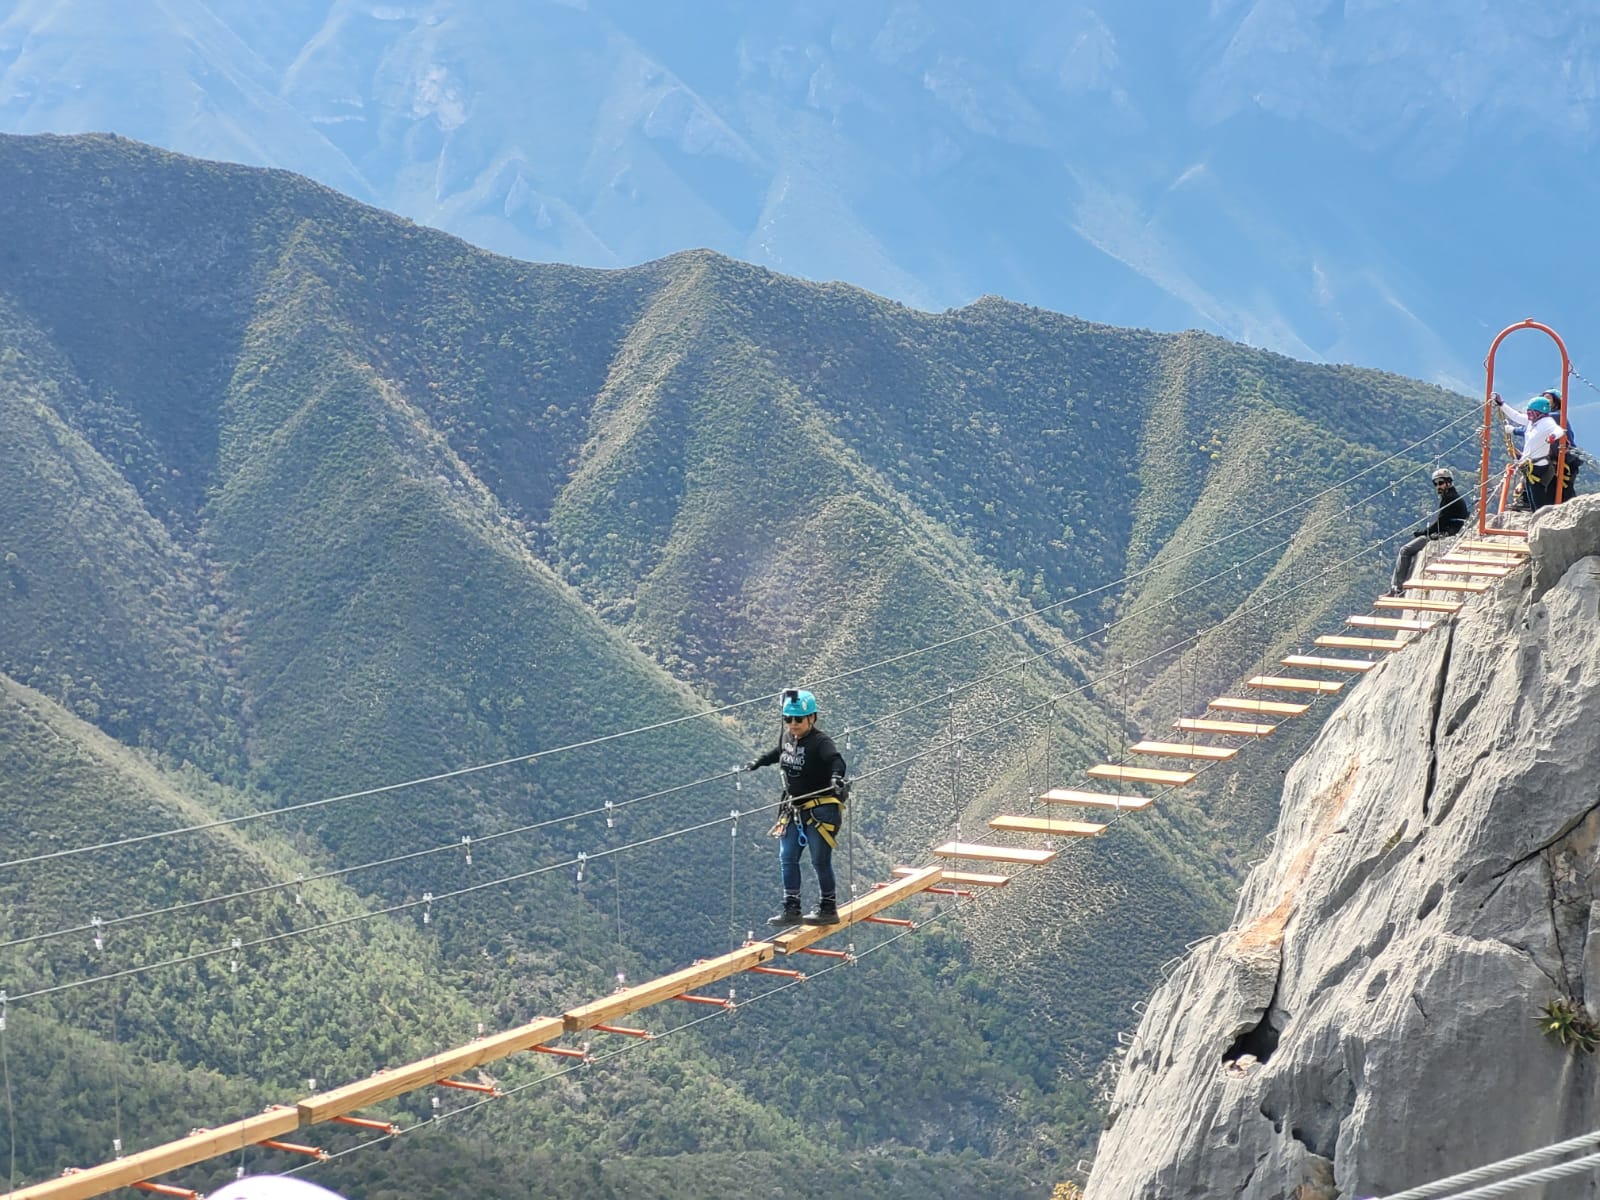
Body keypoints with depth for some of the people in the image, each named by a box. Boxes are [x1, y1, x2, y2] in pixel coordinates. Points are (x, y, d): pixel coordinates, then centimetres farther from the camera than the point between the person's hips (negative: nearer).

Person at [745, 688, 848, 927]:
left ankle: (829, 909, 13)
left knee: (820, 860, -1)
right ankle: (791, 910, 13)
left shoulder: (821, 742, -19)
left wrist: (837, 776, -61)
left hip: (821, 809, -8)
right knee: (787, 859, 6)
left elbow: (836, 760, -39)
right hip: (794, 809, 8)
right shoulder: (787, 738, 4)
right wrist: (759, 762, 40)